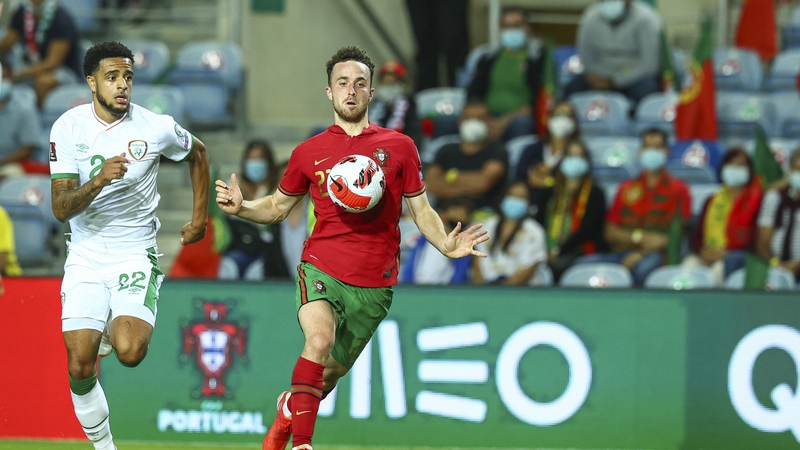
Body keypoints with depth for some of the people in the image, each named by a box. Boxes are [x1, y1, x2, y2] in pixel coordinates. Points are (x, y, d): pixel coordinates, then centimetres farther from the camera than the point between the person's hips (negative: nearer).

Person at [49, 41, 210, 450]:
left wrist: (200, 218, 18)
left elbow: (197, 154, 16)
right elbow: (61, 209, -12)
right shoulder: (68, 128, -6)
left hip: (136, 255, -1)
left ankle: (112, 334, 15)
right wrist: (99, 180, -29)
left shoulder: (156, 128, -7)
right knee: (79, 367, -8)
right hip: (85, 256, 1)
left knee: (130, 353, -23)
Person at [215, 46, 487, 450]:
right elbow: (278, 206, 20)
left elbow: (421, 210, 11)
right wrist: (241, 207, -1)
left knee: (332, 371, 10)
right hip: (321, 268, -1)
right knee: (319, 341, -29)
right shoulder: (308, 152, 7)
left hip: (374, 283, 1)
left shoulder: (398, 147, 6)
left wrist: (445, 245, -8)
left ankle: (290, 409, 43)